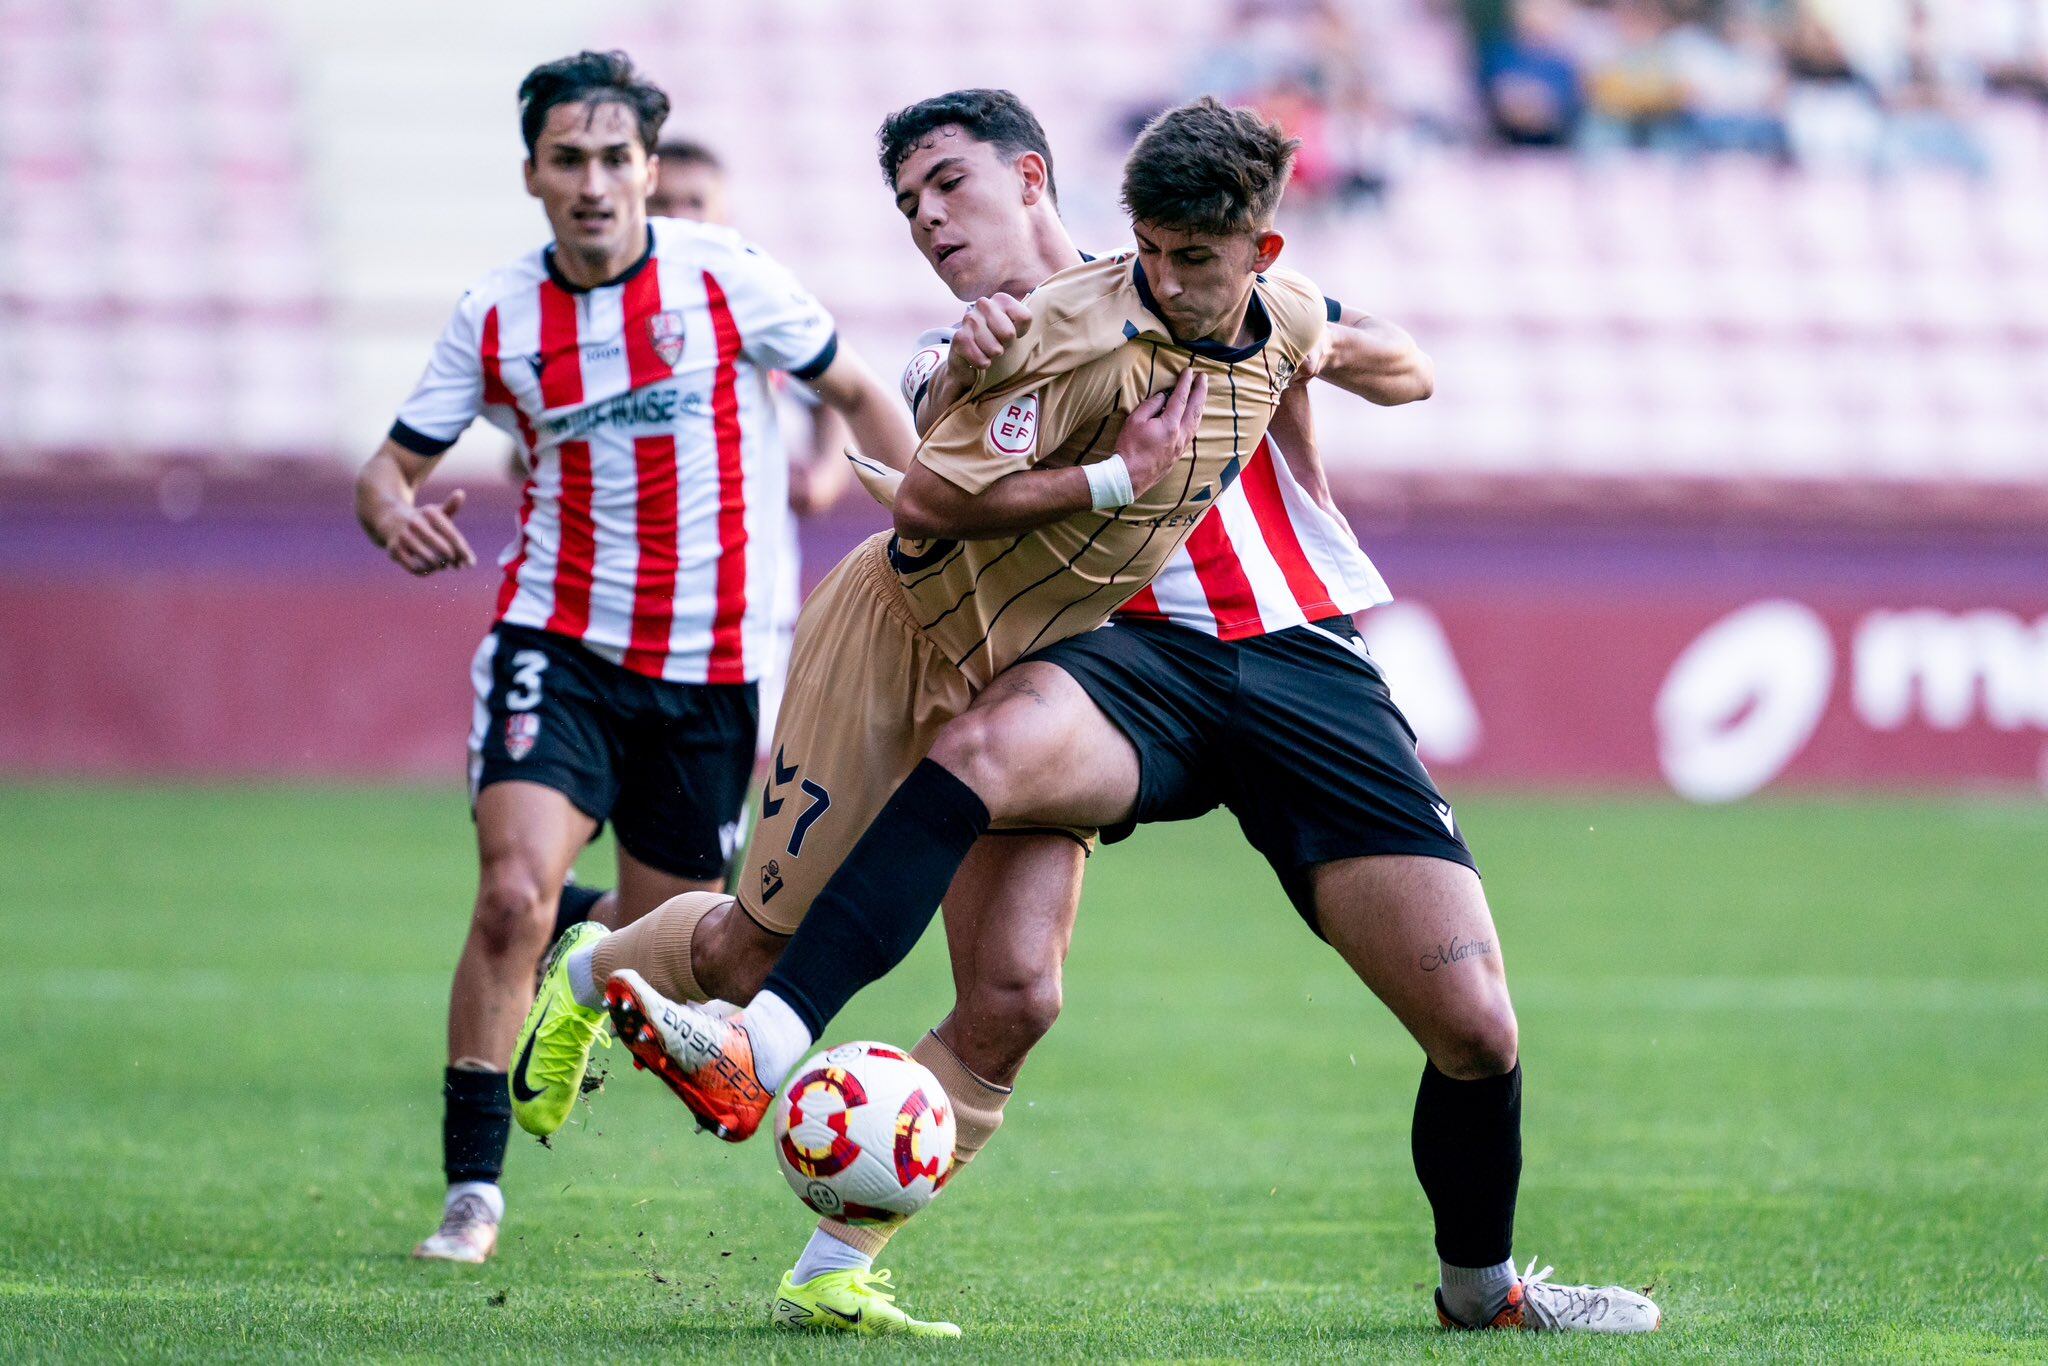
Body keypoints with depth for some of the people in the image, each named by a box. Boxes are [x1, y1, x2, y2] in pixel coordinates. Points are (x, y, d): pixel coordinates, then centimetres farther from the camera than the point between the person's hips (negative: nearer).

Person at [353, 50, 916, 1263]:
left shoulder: (724, 278, -6)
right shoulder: (495, 318, -2)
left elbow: (857, 394, 6)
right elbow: (394, 464, 5)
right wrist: (393, 513, -19)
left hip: (711, 664, 1)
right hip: (558, 644, -1)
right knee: (516, 893, -21)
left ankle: (573, 963, 48)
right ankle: (472, 1184, -12)